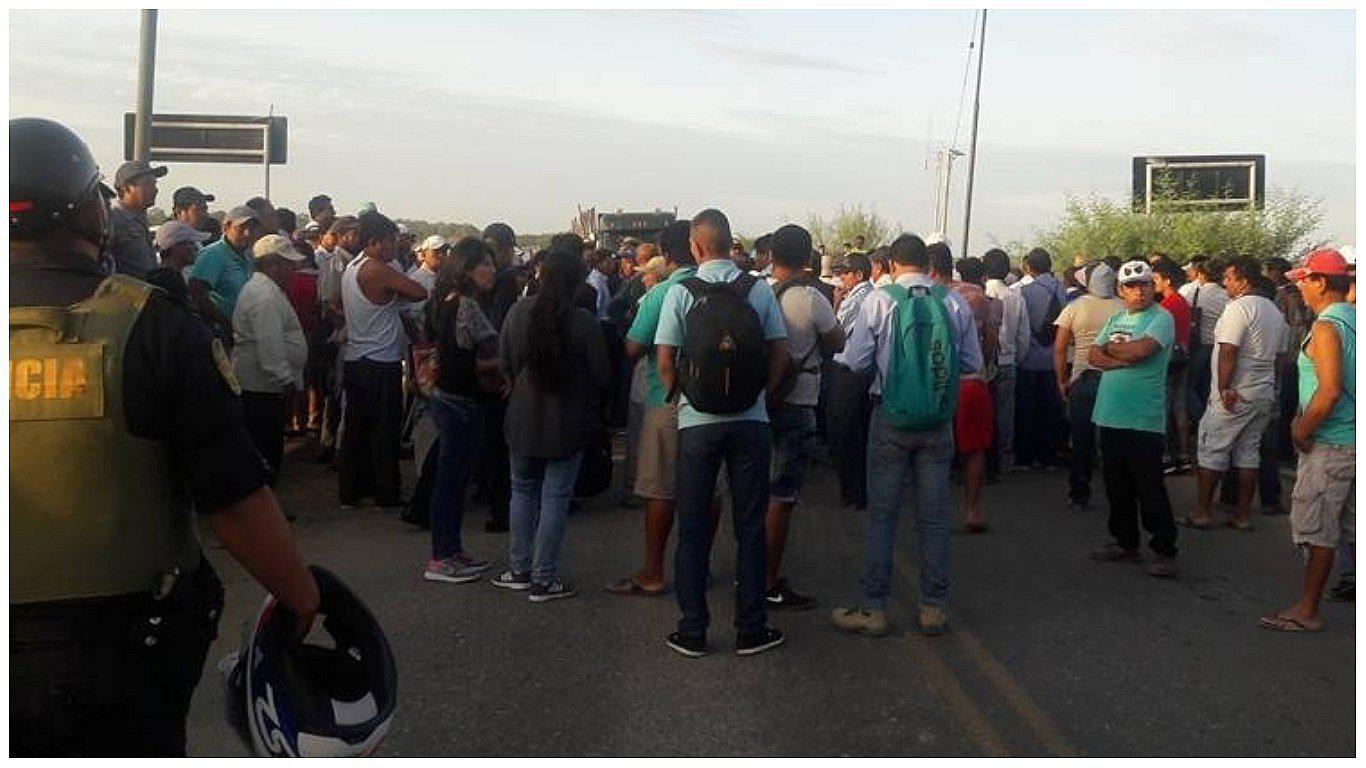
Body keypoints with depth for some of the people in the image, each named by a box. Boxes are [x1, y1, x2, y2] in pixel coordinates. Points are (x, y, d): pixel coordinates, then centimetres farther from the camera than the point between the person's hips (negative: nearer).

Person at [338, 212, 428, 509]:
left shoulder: (350, 269, 11)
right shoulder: (379, 270, -16)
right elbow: (420, 293, -19)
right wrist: (398, 293, 1)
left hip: (354, 359, 8)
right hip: (381, 363, -8)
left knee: (355, 428, 12)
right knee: (385, 430, 1)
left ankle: (351, 490, 16)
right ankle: (386, 493, 8)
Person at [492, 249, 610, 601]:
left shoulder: (517, 312, -6)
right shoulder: (583, 322, -16)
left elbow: (504, 364, 3)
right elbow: (601, 376, -9)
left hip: (523, 417, 3)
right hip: (568, 421, -3)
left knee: (523, 490, 19)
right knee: (555, 497, 4)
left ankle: (519, 569, 24)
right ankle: (543, 578, 9)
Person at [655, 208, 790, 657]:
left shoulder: (681, 293, -5)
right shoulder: (760, 290, -1)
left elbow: (665, 361, -6)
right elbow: (781, 354, -1)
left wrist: (678, 399, 10)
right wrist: (760, 394, 10)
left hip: (697, 422, -1)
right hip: (751, 422, 1)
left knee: (693, 528, 8)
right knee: (750, 526, 9)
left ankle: (692, 631, 13)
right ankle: (750, 629, 14)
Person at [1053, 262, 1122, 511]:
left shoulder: (1074, 307, -2)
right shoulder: (1124, 308, -2)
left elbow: (1059, 349, -3)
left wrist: (1062, 381, 6)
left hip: (1083, 380, 0)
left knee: (1082, 440, 8)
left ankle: (1079, 496, 14)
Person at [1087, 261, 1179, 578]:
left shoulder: (1161, 318, -6)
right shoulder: (1116, 319, 15)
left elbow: (1140, 350, -22)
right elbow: (1092, 356, 6)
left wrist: (1108, 349, -4)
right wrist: (1122, 360, -12)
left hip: (1144, 420, -7)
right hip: (1110, 416, 7)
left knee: (1150, 489, -2)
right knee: (1117, 486, 14)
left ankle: (1165, 550, 8)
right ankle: (1126, 543, 26)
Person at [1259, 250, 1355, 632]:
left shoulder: (1326, 327, -17)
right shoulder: (1355, 320, 10)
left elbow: (1330, 391, -25)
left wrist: (1303, 431, -13)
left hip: (1329, 446, -9)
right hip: (1354, 441, 9)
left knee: (1317, 531, 0)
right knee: (1353, 528, 15)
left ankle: (1307, 610, 7)